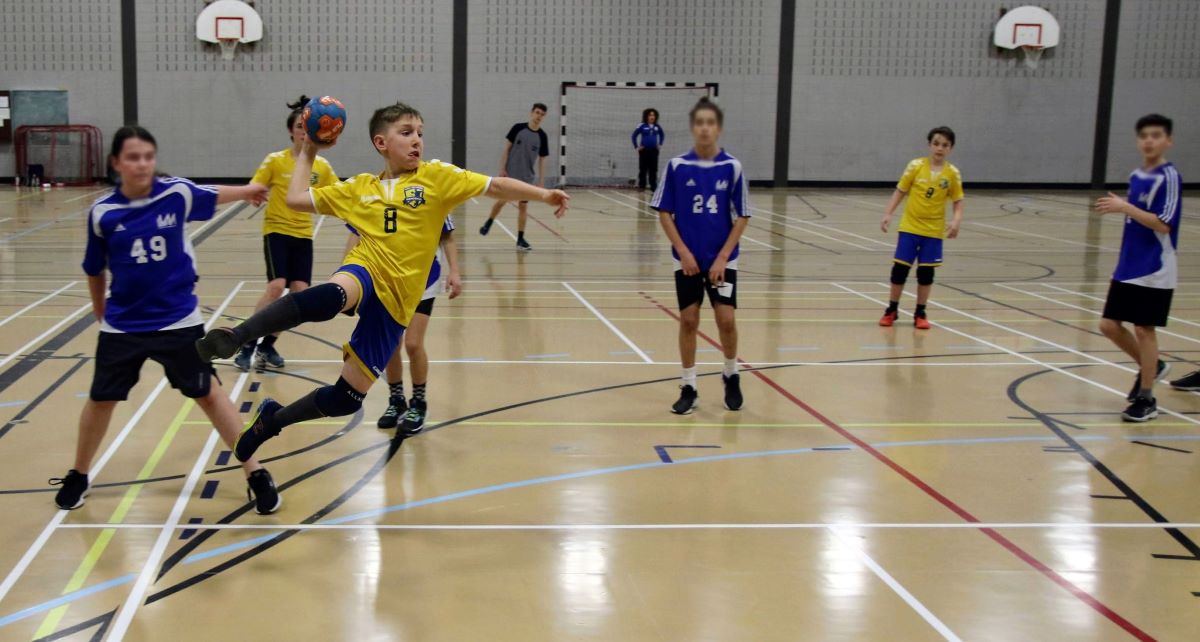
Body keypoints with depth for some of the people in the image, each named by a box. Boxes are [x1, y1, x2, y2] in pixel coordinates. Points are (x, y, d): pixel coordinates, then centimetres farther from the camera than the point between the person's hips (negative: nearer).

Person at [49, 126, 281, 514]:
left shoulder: (178, 193, -10)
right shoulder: (102, 212, -9)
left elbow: (213, 196, 14)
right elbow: (95, 270, 7)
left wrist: (249, 190, 30)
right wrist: (100, 314, 18)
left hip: (178, 320, -1)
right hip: (122, 325, 1)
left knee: (208, 393, 5)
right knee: (101, 399, 13)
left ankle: (255, 474, 13)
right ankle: (78, 477, 35)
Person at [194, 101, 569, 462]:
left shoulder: (436, 177, 7)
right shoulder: (359, 188, 13)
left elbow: (496, 186, 2)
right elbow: (296, 199, 18)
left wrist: (542, 195, -7)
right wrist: (307, 154, 22)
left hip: (396, 300, 1)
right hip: (365, 273, -1)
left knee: (347, 398, 3)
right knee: (330, 296, -42)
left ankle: (271, 420, 26)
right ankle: (237, 336, -39)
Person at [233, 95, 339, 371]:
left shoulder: (322, 166, 4)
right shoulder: (275, 161, -5)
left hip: (303, 235, 4)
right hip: (277, 230, -4)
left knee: (300, 292, -6)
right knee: (276, 286, -20)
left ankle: (267, 345, 12)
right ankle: (247, 345, -9)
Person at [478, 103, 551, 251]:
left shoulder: (542, 136, -2)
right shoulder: (518, 128, -7)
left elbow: (542, 160, 3)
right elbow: (506, 149, -2)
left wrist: (541, 182, 0)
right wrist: (502, 168, -8)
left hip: (527, 177, 1)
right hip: (509, 174, -1)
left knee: (523, 206, 3)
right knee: (501, 201, 6)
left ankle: (520, 239, 9)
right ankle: (488, 223, 32)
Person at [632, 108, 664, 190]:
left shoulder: (657, 127, 5)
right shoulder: (642, 126, -6)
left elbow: (662, 135, 23)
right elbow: (634, 135, -1)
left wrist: (660, 144, 14)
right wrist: (636, 146, -3)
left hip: (654, 150, 3)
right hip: (644, 150, -3)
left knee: (653, 169, 5)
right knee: (643, 169, 2)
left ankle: (653, 186, 10)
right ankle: (641, 186, 9)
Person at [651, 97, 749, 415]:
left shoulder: (732, 167, -5)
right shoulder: (677, 166, -4)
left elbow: (741, 217, -2)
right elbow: (664, 213, -1)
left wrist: (723, 257, -9)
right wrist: (683, 252, -9)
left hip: (722, 260, 0)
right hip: (687, 259, 0)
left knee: (726, 320, -4)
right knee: (688, 320, 2)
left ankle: (731, 377, 22)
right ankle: (688, 388, 14)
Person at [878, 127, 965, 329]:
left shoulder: (953, 173, -4)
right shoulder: (916, 166, -6)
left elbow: (958, 201, 1)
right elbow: (900, 191, 0)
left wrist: (956, 221, -16)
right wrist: (888, 214, -7)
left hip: (933, 230, 0)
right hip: (910, 226, 0)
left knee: (926, 271, 4)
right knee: (900, 268, 2)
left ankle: (920, 313, 19)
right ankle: (892, 310, 18)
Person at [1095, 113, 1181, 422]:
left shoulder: (1169, 177, -13)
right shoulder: (1136, 176, 9)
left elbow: (1163, 224, -21)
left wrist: (1125, 208, -25)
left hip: (1154, 272, -7)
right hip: (1127, 267, 7)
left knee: (1144, 329, -2)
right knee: (1109, 325, 7)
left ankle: (1146, 399, 10)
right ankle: (1150, 367, 31)